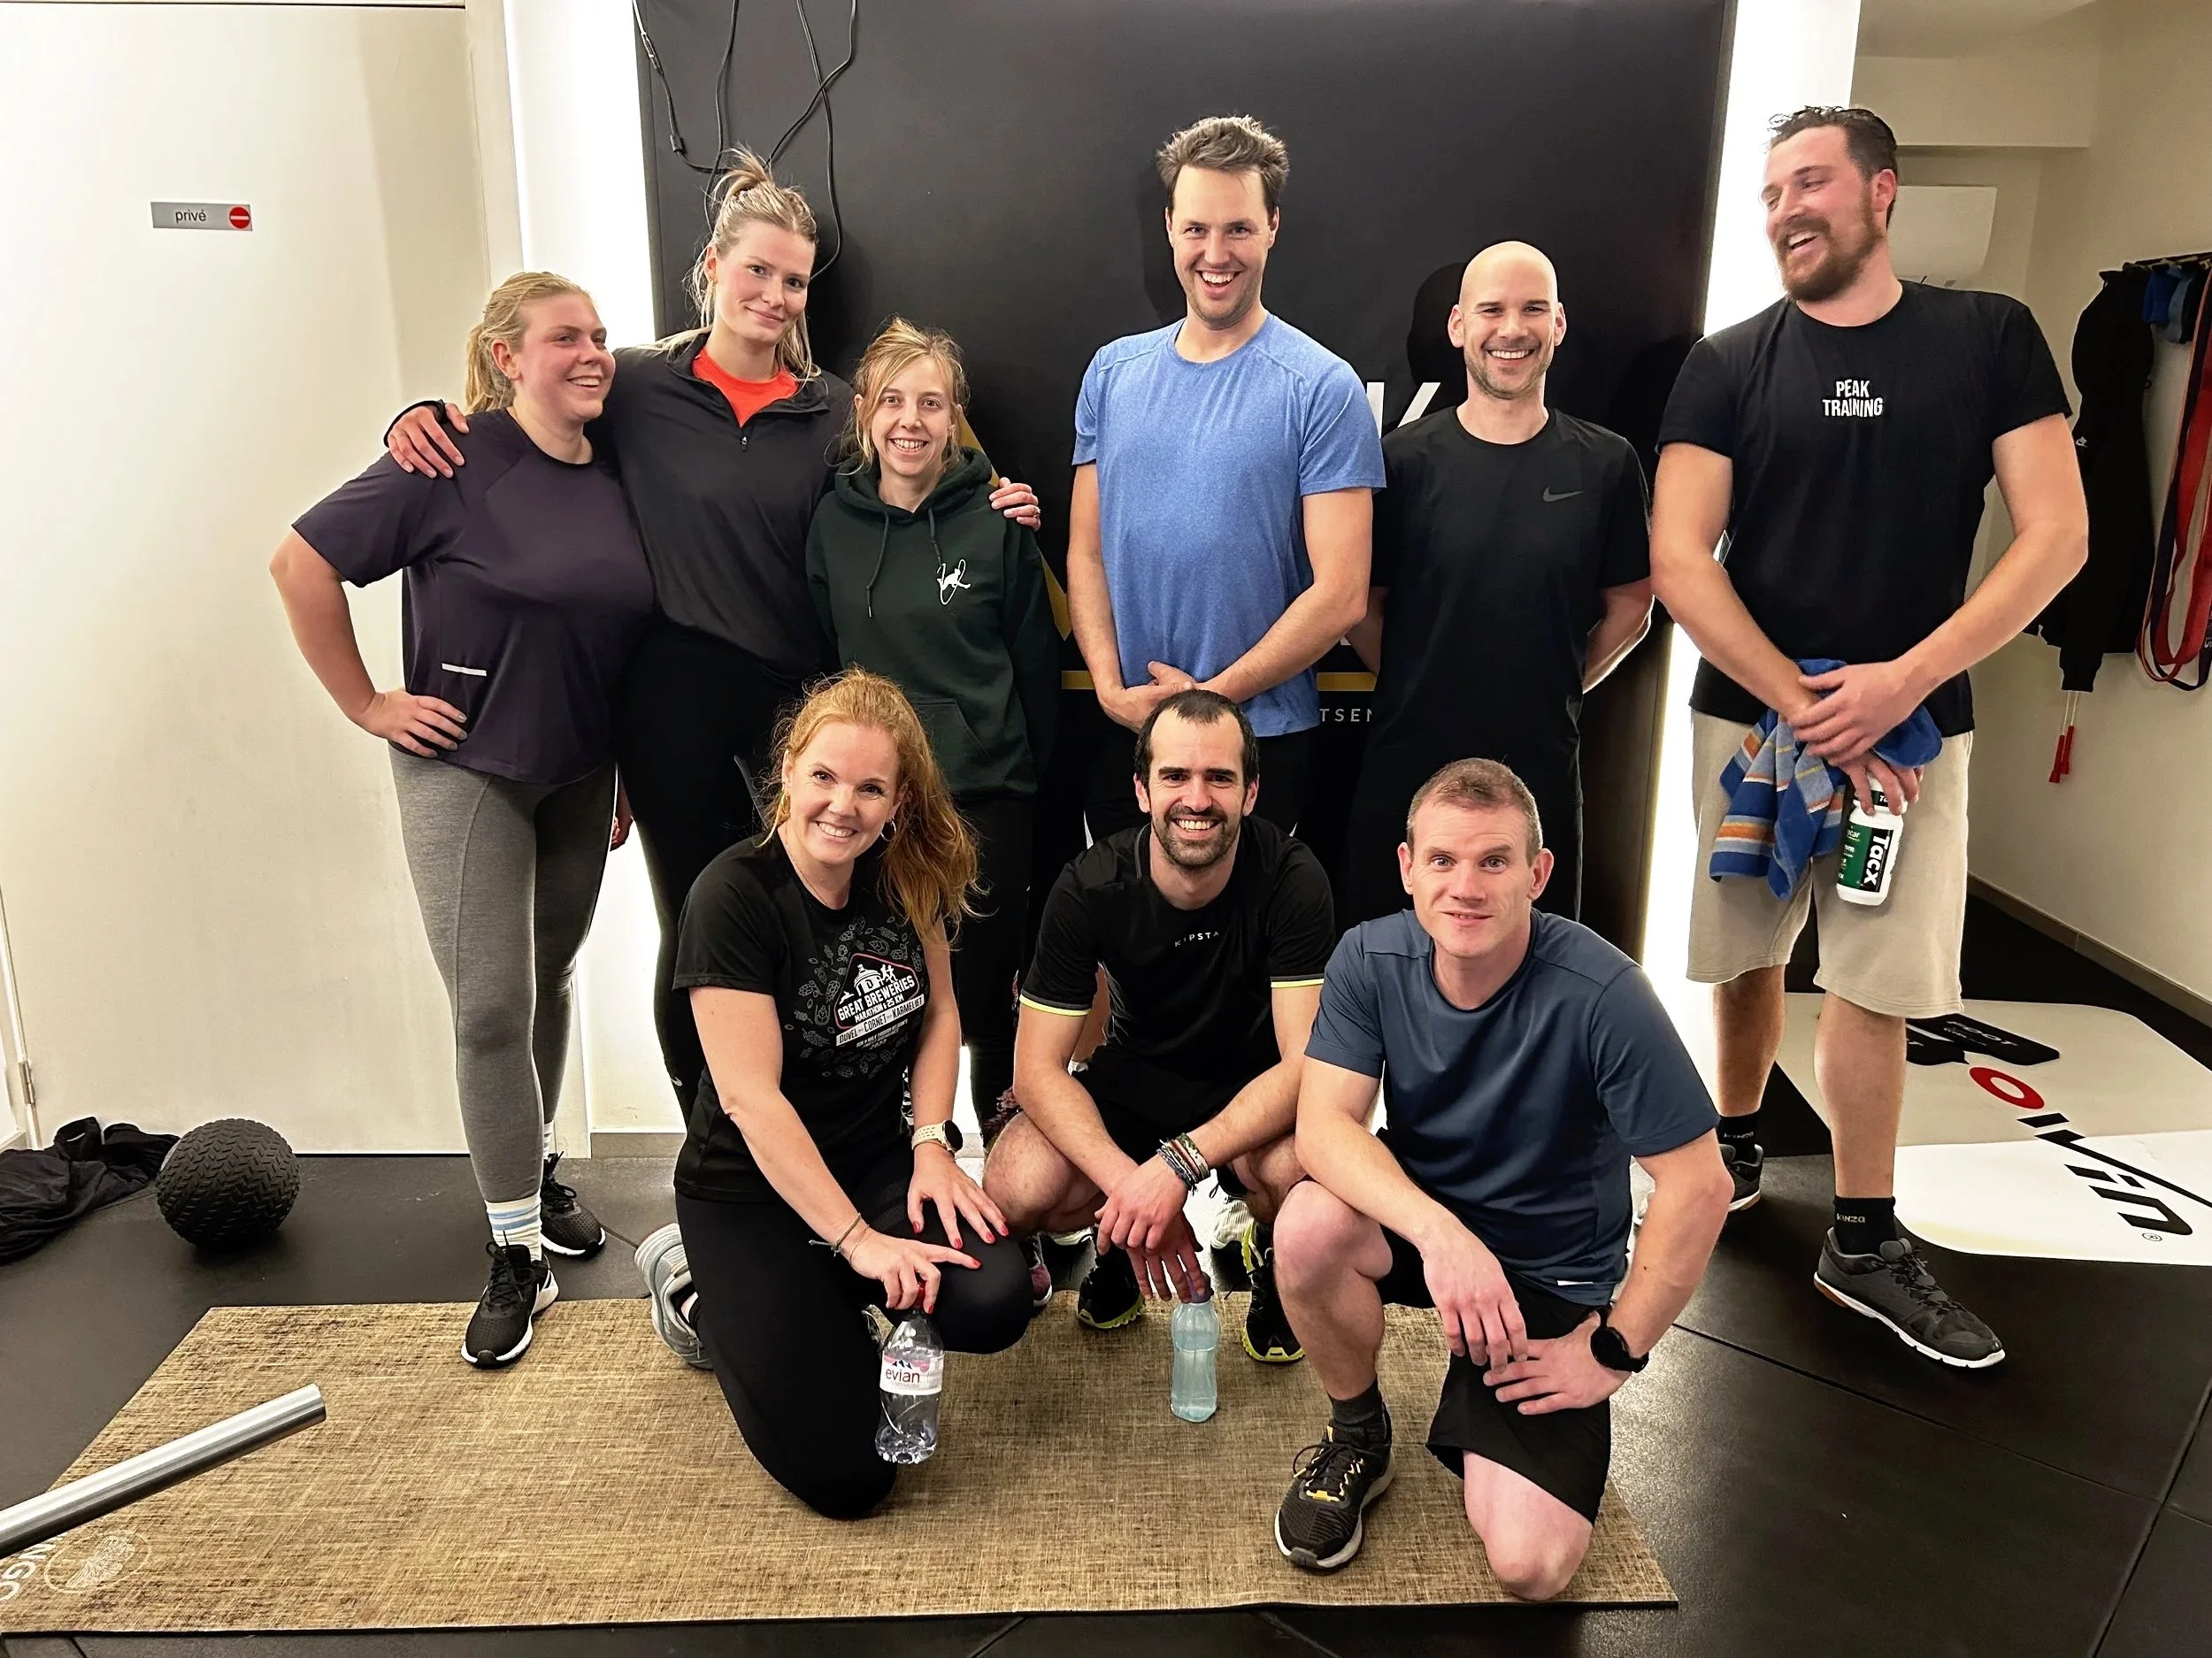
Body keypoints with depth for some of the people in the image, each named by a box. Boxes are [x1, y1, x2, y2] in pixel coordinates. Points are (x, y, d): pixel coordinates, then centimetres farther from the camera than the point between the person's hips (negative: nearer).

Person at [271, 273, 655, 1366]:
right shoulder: (458, 462, -14)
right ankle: (517, 1254, 7)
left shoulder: (614, 478, 3)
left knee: (548, 981, 17)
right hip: (467, 771, -5)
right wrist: (366, 704, -9)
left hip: (582, 775, 5)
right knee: (492, 1006, -5)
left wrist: (632, 775, 11)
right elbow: (303, 562, -11)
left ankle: (538, 1172, 37)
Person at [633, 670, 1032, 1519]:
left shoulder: (910, 876, -3)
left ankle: (815, 1295, 8)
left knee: (994, 1302, -23)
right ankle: (703, 1291, 13)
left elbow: (938, 1015, 8)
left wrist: (932, 1146, -7)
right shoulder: (735, 896, -21)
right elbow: (752, 1098, -23)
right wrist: (857, 1239, -24)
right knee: (843, 1472, -13)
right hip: (750, 1189, -5)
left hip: (878, 1158, 5)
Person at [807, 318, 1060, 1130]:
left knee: (984, 990, 8)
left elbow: (1036, 661, 2)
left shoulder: (997, 522, -3)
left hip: (986, 796, -2)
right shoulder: (834, 521, 3)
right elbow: (817, 658, 9)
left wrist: (1029, 779, 3)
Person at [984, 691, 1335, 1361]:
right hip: (1136, 1075, 2)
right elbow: (1037, 1066, -18)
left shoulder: (1290, 878, -24)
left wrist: (1176, 1165, -39)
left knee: (1294, 1168, -37)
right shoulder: (1089, 889, -19)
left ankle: (1272, 1256, 2)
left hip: (1255, 1090, -1)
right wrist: (1125, 1182, -35)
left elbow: (1306, 1062, -27)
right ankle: (1126, 1235, 11)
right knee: (1015, 1193, -26)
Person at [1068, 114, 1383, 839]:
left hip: (1261, 733, -3)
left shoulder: (1323, 388, -8)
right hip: (1120, 730, 4)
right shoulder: (1113, 372, 5)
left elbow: (1340, 594, -12)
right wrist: (1113, 688, -7)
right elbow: (1086, 552, 6)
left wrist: (1212, 694, -13)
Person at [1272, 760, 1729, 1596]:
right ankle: (1358, 1437, 0)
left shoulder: (1599, 994, -26)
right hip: (1413, 1220, 3)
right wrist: (1439, 1233, -37)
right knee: (1309, 1226, -33)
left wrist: (1614, 1351, -13)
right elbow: (1324, 1124, -21)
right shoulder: (1371, 958, -15)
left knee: (1529, 1565, -17)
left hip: (1550, 1274, -2)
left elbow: (1697, 1188, -21)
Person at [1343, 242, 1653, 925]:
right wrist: (1416, 688, 2)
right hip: (1408, 765, -1)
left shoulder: (1605, 464, 2)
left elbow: (1629, 607, 10)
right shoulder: (1404, 459, -2)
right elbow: (1360, 602, 3)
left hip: (1543, 767, 1)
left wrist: (1558, 690, 4)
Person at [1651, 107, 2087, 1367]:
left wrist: (1905, 679, -15)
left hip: (1912, 719, 0)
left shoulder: (1991, 338, 1)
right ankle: (1738, 1144, 34)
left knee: (1875, 982, 2)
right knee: (1750, 956, 10)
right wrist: (1805, 706, -15)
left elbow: (2058, 536, -4)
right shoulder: (1729, 366, 1)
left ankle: (1867, 1246, 14)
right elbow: (1678, 563, -8)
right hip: (1751, 715, 1)